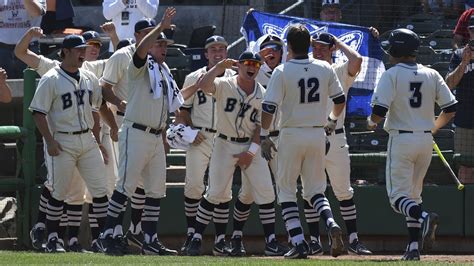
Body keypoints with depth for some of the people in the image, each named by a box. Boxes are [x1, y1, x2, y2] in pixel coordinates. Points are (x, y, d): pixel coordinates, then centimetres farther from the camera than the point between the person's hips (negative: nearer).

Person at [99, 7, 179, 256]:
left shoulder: (164, 72, 19)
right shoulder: (142, 68, -4)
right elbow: (140, 49, -26)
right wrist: (161, 27, -29)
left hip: (156, 137, 8)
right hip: (136, 134, -8)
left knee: (156, 189, 7)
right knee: (126, 186, -10)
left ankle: (150, 240, 10)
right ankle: (108, 235, -7)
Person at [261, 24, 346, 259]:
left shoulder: (282, 72, -10)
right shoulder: (325, 69, 1)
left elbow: (269, 107, -13)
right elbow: (340, 100, 10)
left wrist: (264, 135, -4)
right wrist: (332, 120, 28)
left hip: (291, 135, -4)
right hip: (318, 134, 4)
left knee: (286, 190, 8)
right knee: (315, 190, 14)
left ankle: (299, 242, -3)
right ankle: (331, 224, -15)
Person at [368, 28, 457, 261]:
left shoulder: (391, 75, -9)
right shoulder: (431, 75, 5)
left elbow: (379, 112, -16)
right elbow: (450, 109, 5)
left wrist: (371, 122, 7)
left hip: (401, 139, -5)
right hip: (426, 141, 5)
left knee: (398, 196, -2)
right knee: (413, 194, 16)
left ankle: (424, 217, -32)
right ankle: (413, 247, 8)